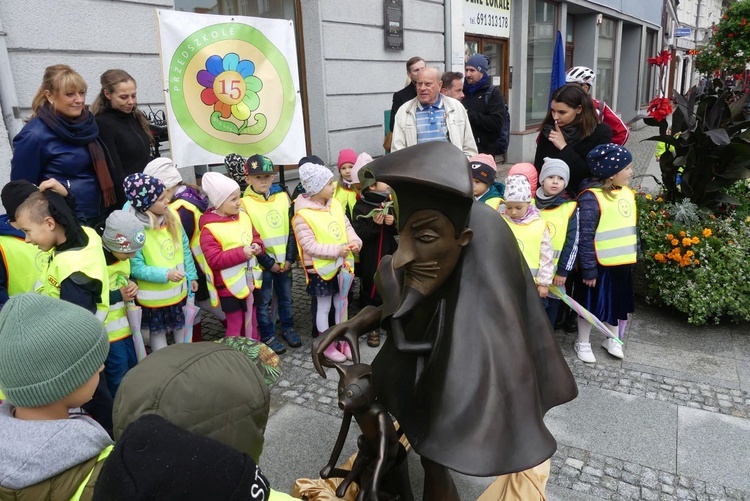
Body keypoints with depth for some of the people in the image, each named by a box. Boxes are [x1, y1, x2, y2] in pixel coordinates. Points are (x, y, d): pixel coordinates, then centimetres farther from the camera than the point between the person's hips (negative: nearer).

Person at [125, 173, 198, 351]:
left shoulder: (172, 217, -6)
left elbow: (185, 249, 4)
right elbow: (135, 268, -22)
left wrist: (192, 276, 6)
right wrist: (165, 274, -29)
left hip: (179, 290, 6)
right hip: (154, 296, -5)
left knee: (181, 326, 23)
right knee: (158, 331, 16)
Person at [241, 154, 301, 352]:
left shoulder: (283, 197, 2)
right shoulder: (244, 204, -9)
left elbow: (292, 231, 3)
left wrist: (290, 258, -5)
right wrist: (268, 262, -12)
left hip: (284, 261, 4)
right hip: (262, 263, -3)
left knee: (286, 298, 17)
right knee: (263, 302, 9)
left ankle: (288, 329, 34)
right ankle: (268, 336, 23)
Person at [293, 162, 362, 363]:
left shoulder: (335, 204, 1)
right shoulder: (302, 215, -20)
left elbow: (347, 226, 6)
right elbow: (309, 246, -22)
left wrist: (355, 241, -14)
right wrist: (336, 251, -27)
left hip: (341, 264, 6)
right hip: (321, 268, -6)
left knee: (341, 303, 17)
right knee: (324, 307, 9)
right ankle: (327, 346, 25)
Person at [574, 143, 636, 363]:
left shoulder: (627, 192, 4)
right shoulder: (591, 198, -21)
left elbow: (631, 228, 15)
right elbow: (585, 237, -21)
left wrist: (634, 255, 17)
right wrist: (588, 269, -19)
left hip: (623, 262, 7)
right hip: (599, 265, -7)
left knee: (619, 303, 21)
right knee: (591, 304, 9)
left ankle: (613, 339, 42)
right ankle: (583, 343, 29)